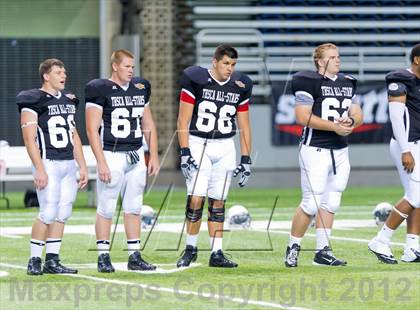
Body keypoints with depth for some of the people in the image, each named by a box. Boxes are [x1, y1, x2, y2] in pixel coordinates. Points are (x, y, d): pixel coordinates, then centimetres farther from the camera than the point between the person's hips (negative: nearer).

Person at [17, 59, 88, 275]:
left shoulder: (68, 100, 16)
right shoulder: (33, 101, -7)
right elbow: (29, 138, -12)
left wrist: (82, 166, 15)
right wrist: (39, 169, -18)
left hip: (69, 164, 7)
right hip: (48, 164, -7)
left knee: (62, 213, 5)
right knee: (48, 214, -12)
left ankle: (52, 260, 10)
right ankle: (35, 260, -2)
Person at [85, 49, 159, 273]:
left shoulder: (140, 89, 11)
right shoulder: (100, 90, -8)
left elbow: (148, 126, 17)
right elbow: (92, 129, -11)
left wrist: (153, 156, 11)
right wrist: (101, 162, -16)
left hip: (135, 155, 6)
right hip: (111, 155, -6)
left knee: (134, 208, 8)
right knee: (106, 209, -2)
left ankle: (134, 257, 12)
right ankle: (103, 257, 4)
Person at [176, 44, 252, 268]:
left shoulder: (240, 86, 4)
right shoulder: (196, 80, -8)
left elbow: (244, 126, 10)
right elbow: (183, 121, -7)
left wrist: (245, 160, 6)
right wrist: (185, 153, -13)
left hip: (224, 148, 4)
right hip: (198, 145, -4)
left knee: (218, 203, 4)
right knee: (196, 199, -11)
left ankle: (216, 254, 8)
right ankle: (190, 249, 5)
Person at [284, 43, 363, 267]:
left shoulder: (348, 83, 15)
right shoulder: (309, 82, -9)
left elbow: (357, 114, 16)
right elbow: (303, 117, -15)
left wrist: (350, 121, -7)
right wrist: (333, 126, -18)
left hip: (340, 152, 7)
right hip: (316, 150, -7)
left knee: (330, 203, 8)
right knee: (311, 204, -8)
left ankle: (323, 251, 12)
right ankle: (293, 248, 7)